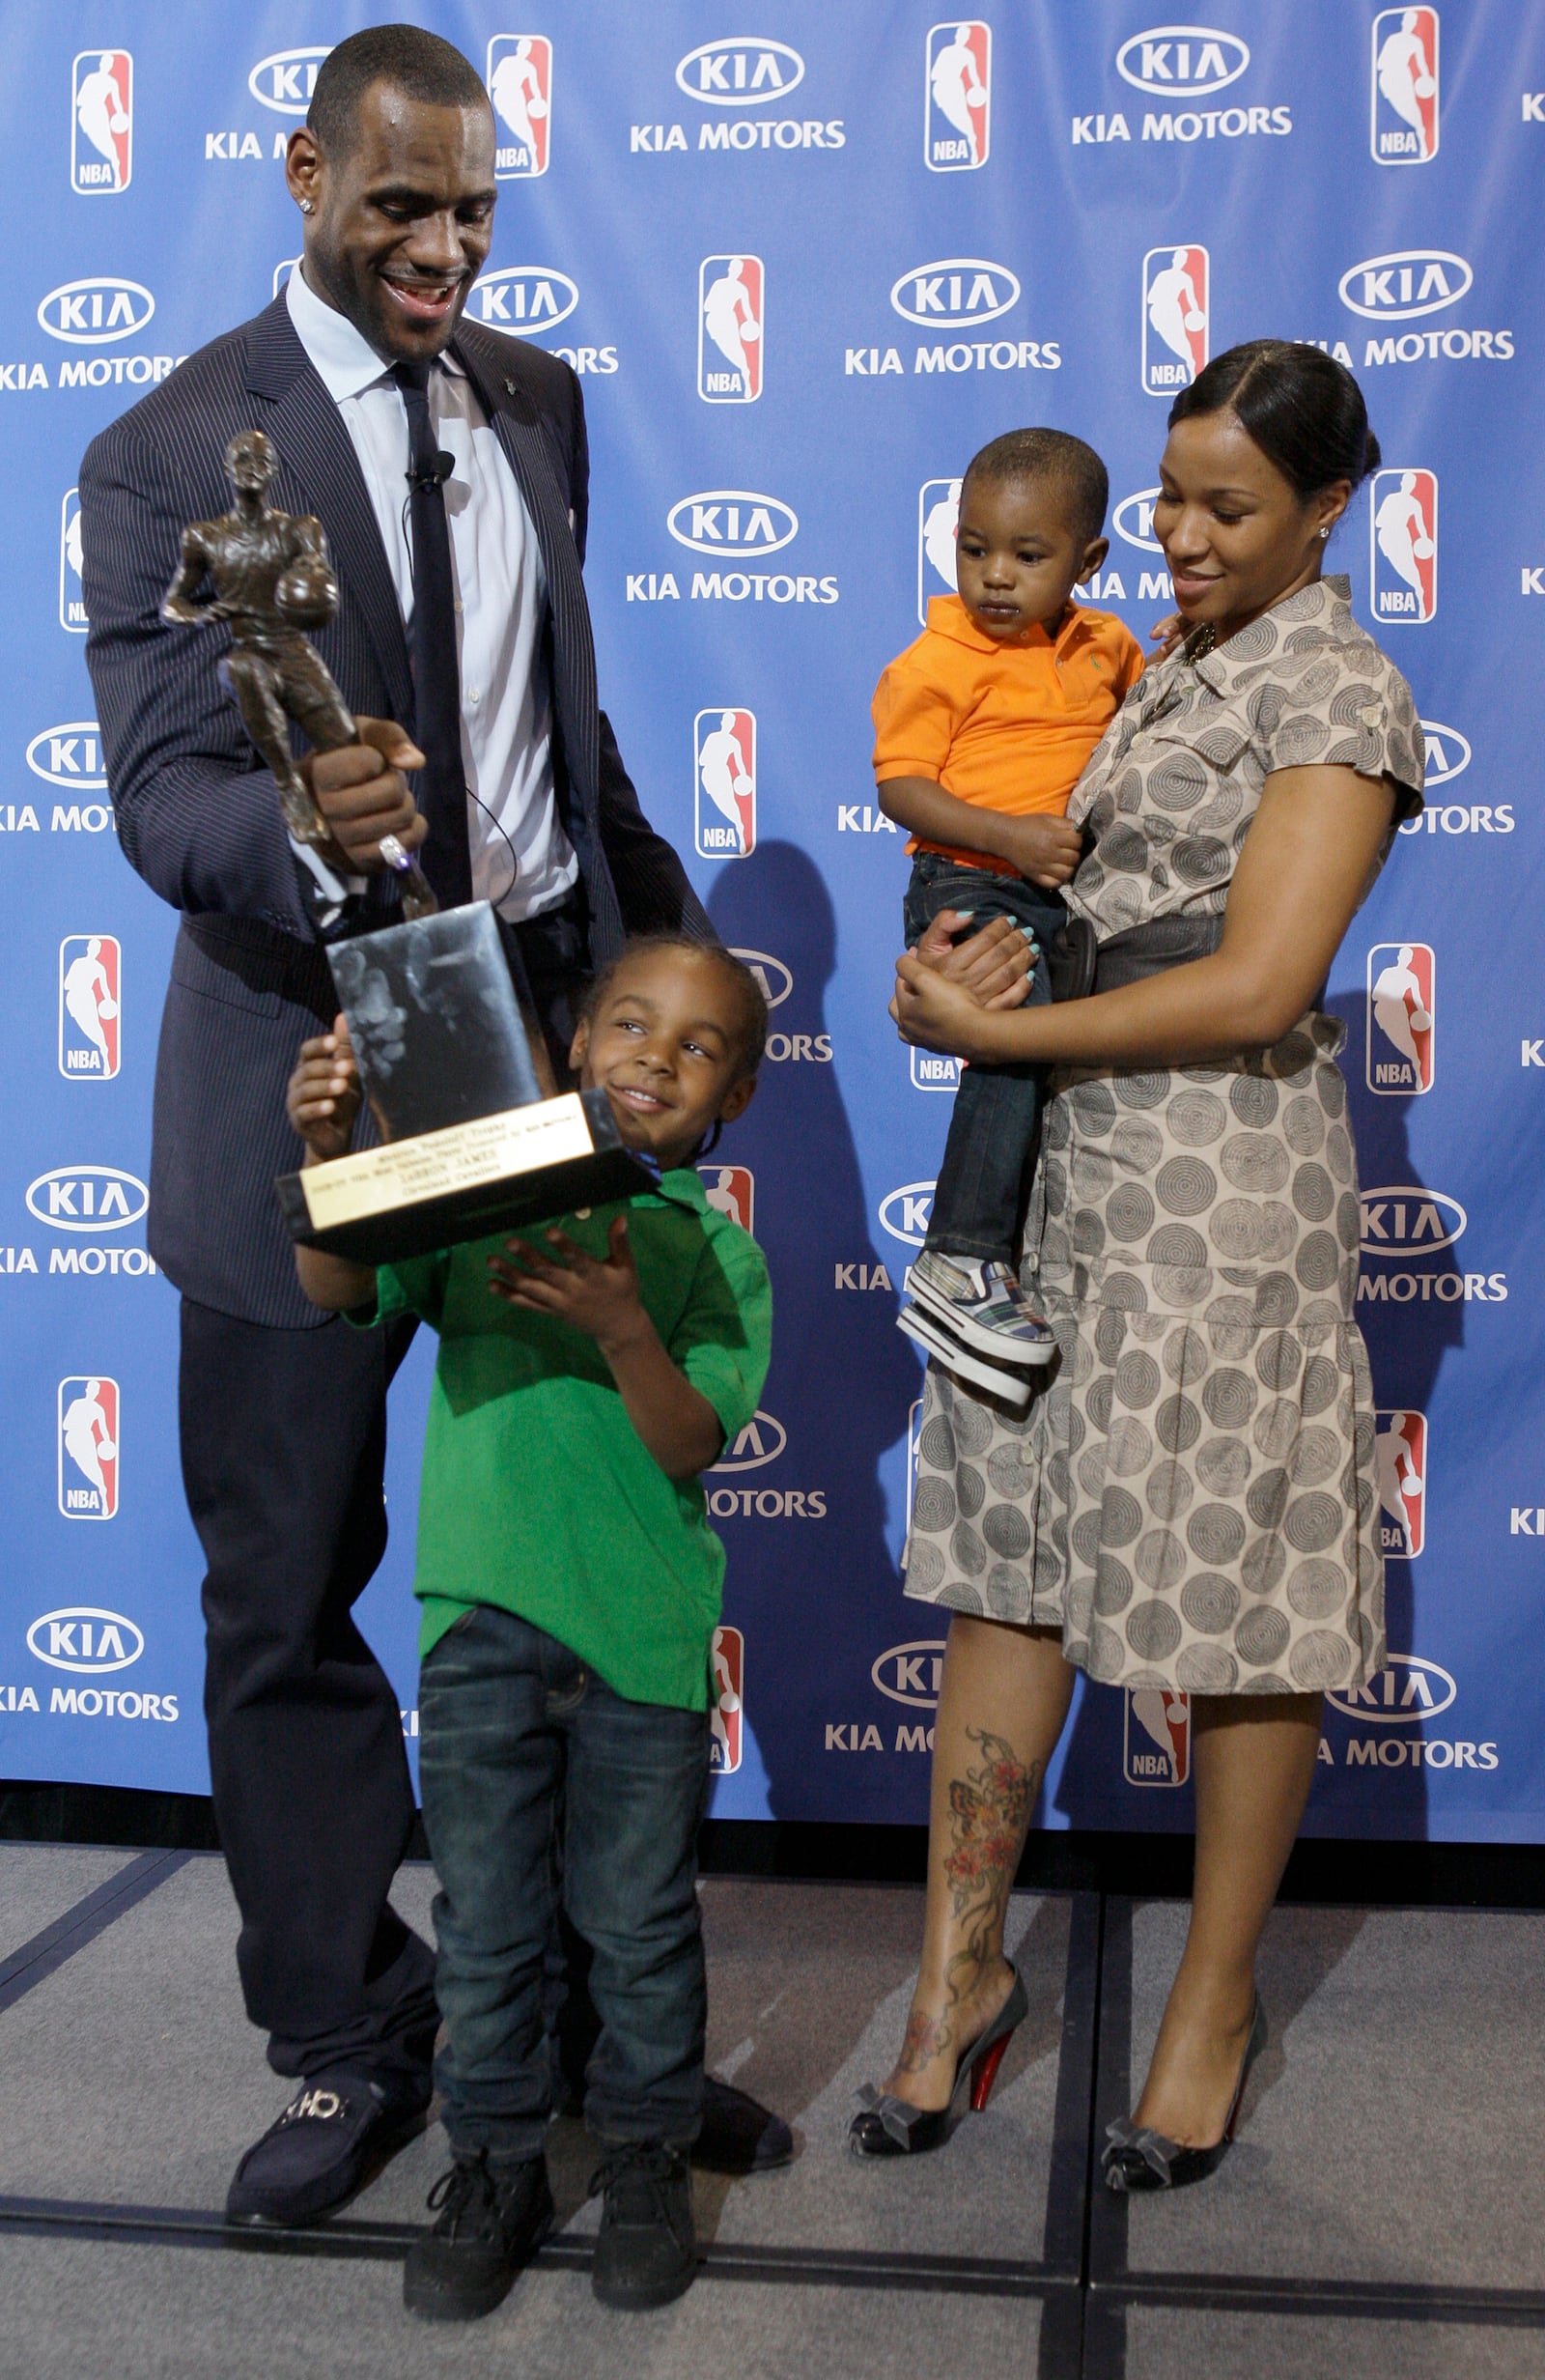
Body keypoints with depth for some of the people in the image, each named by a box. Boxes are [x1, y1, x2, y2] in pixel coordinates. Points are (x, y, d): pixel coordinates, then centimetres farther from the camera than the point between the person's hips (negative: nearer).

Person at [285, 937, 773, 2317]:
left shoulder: (718, 1254, -1)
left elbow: (692, 1446, -11)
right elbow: (338, 1288, -9)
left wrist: (624, 1329, -28)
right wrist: (332, 1156, -26)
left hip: (643, 1632, -1)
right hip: (484, 1616, 1)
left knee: (640, 1920, 12)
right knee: (486, 1921, 11)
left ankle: (648, 2155, 33)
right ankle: (497, 2163, 30)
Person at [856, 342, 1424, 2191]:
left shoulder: (1339, 691, -6)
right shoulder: (1172, 671, 17)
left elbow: (1255, 989, -16)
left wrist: (996, 1035, -11)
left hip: (1221, 1176, -7)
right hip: (1065, 1155, 8)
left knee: (1233, 1604, 3)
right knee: (1007, 1554, 7)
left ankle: (1217, 1999, 21)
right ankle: (962, 1965, 19)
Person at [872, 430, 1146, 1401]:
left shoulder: (1105, 643, 14)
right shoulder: (936, 662, -5)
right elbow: (902, 785, -11)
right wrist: (1011, 837, -22)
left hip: (1069, 892, 7)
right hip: (969, 888, -7)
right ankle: (960, 1266, -24)